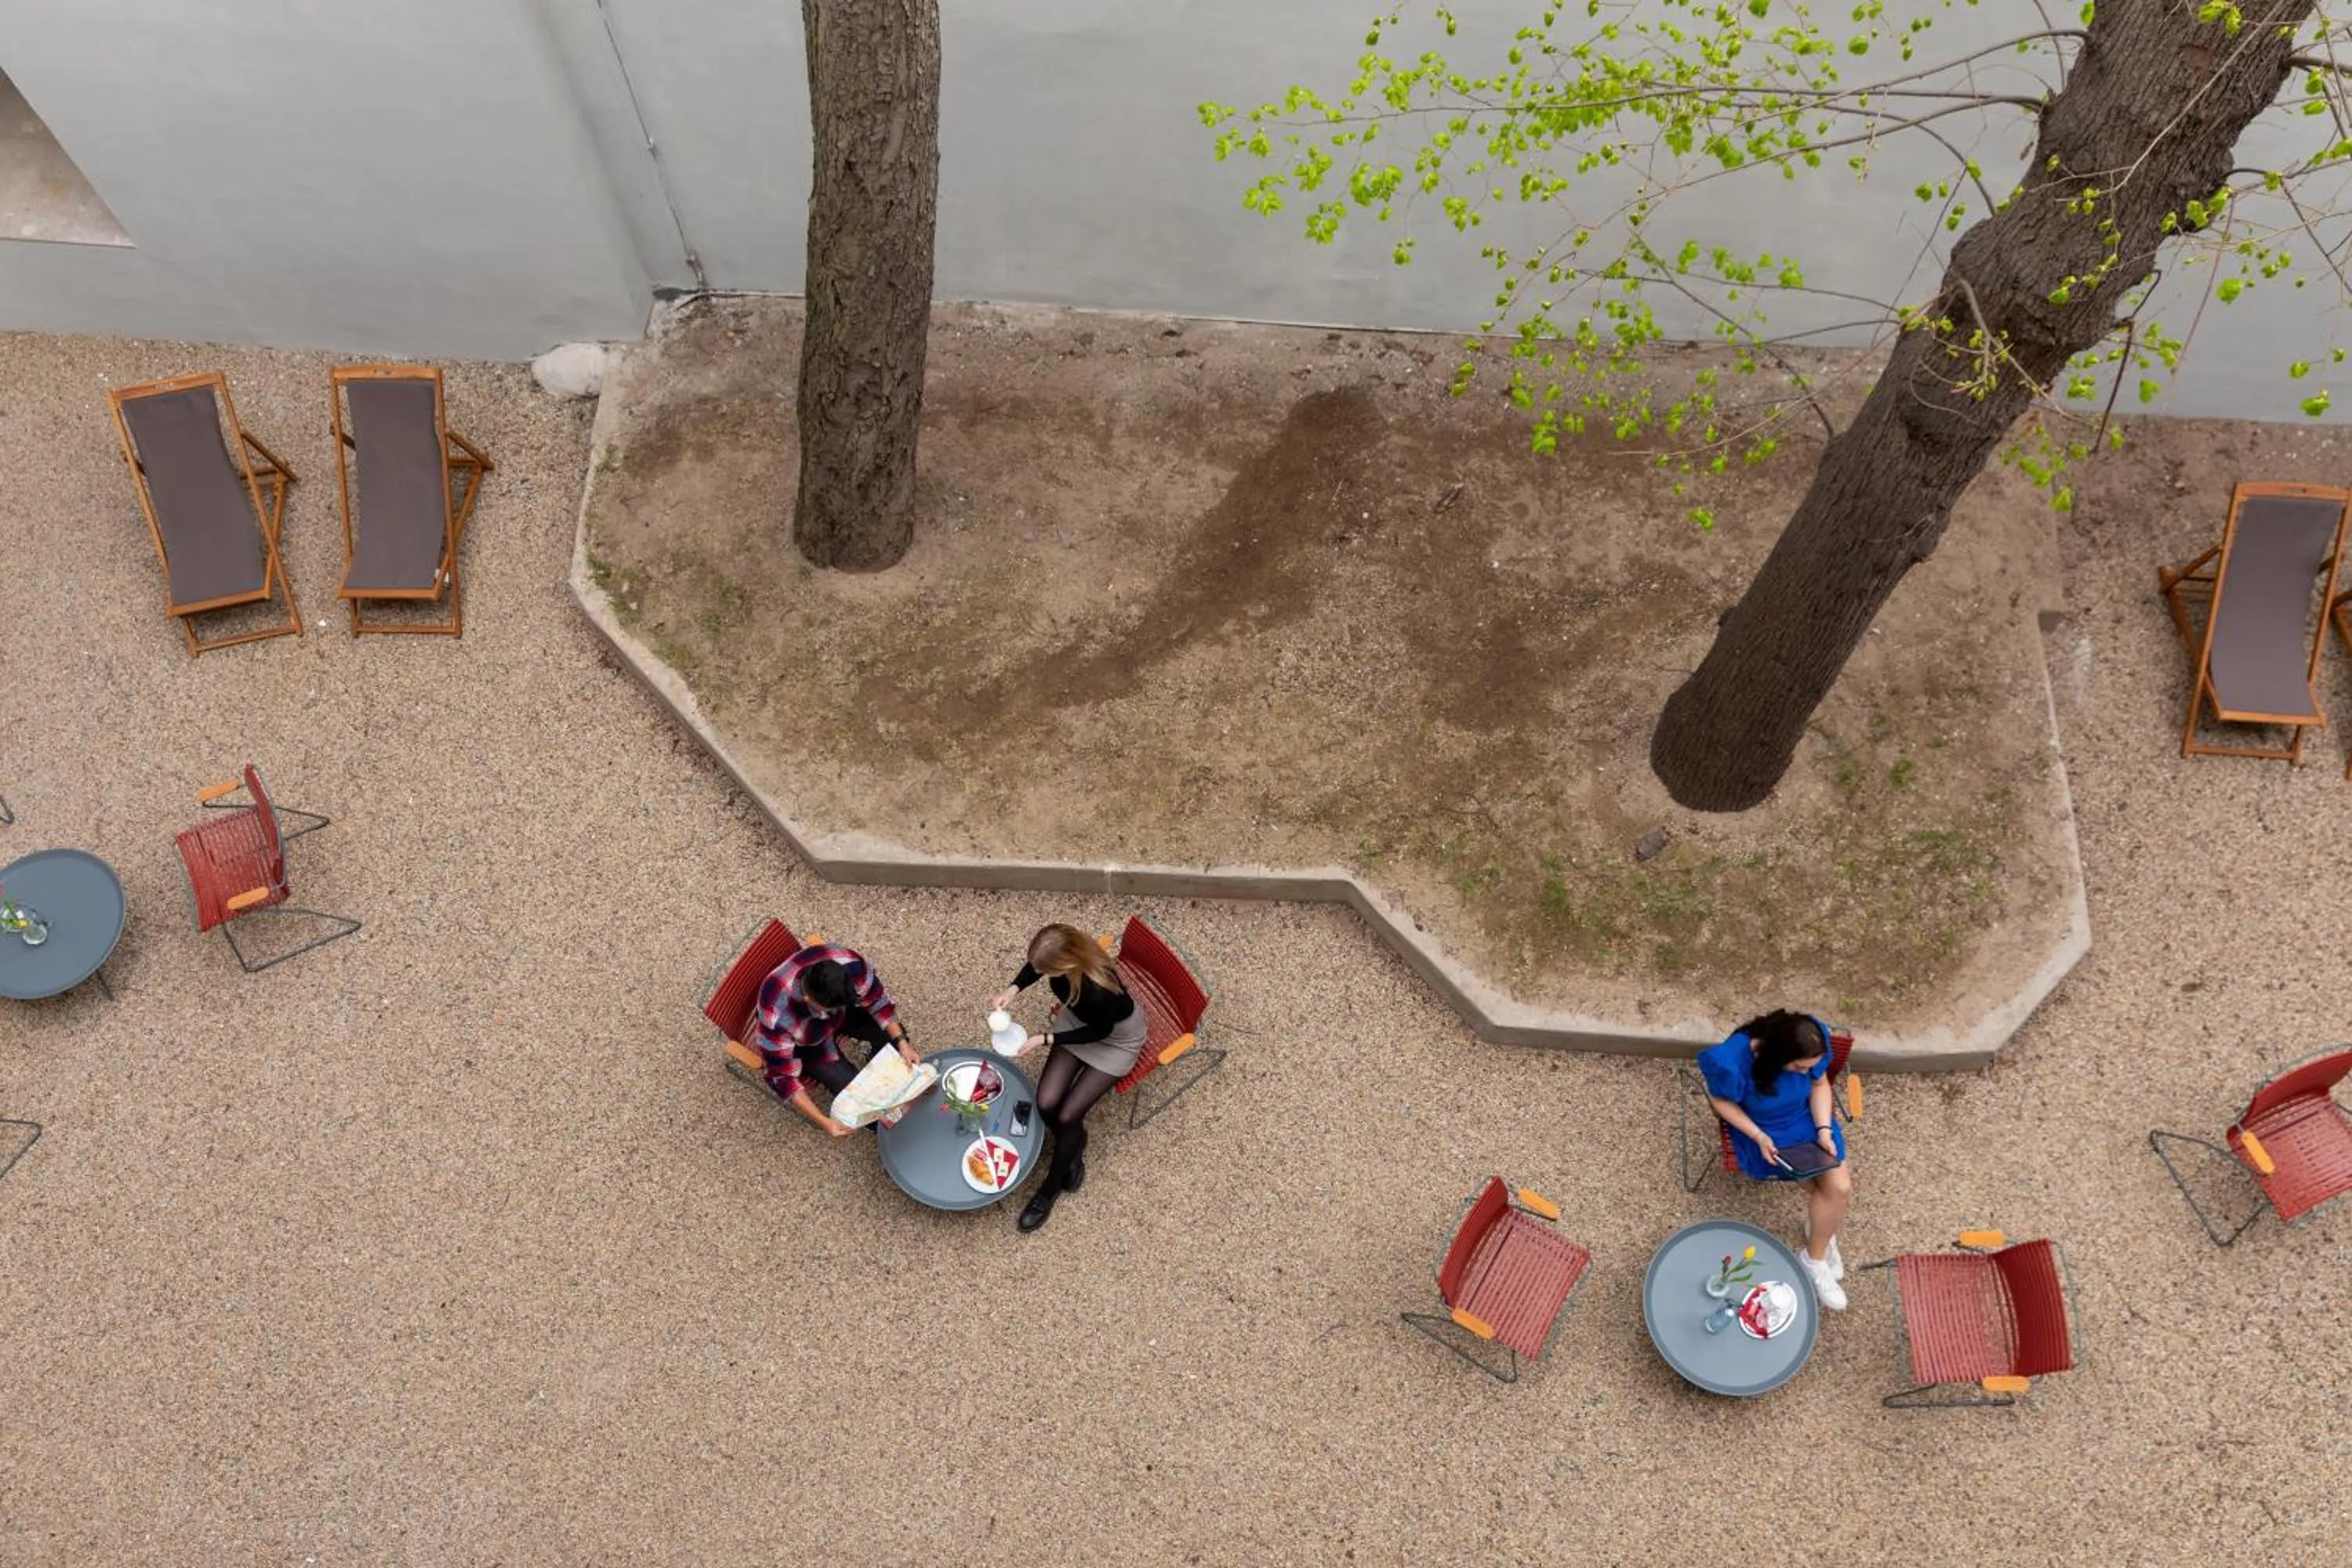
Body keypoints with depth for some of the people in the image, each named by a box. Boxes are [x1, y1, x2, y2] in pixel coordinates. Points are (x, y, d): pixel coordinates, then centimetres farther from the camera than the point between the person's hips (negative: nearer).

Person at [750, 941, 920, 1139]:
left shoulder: (851, 965, -36)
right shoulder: (777, 1015, -43)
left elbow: (877, 1000, -14)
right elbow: (783, 1077, -30)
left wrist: (902, 1042, -24)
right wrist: (824, 1122, -35)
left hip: (841, 1014, 3)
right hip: (804, 1044, -3)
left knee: (893, 1035, -13)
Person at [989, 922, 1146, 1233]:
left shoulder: (1099, 991, -45)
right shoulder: (1064, 954, -30)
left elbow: (1099, 1032, -24)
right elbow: (1034, 967, -4)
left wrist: (1046, 1039, -24)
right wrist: (1014, 988, -22)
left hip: (1116, 1040, -5)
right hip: (1078, 1021, 5)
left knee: (1068, 1116, -7)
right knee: (1046, 1104, -6)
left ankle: (1051, 1187, 21)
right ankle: (1073, 1151, 27)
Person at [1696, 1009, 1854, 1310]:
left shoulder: (1816, 1041, -24)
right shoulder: (1733, 1063, -36)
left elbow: (1820, 1085, -5)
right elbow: (1721, 1101, -16)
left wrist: (1824, 1130, -17)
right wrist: (1759, 1137, -24)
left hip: (1808, 1120, 4)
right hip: (1764, 1131, -4)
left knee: (1839, 1187, -13)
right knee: (1834, 1185, -14)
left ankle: (1815, 1259, 10)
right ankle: (1822, 1230, 18)